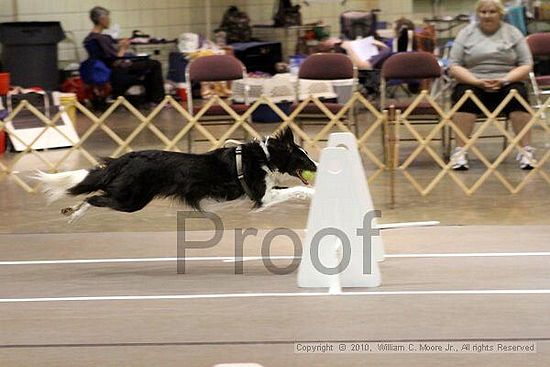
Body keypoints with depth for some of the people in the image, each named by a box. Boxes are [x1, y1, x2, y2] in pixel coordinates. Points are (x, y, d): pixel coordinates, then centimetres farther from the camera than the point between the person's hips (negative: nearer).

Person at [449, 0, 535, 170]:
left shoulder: (513, 33, 8)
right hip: (473, 83, 0)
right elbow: (454, 66, 0)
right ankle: (460, 151, -34)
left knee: (518, 94, -31)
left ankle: (526, 151, -30)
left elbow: (526, 65, 3)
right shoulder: (466, 33, 8)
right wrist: (478, 82, -15)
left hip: (506, 84, 0)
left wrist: (504, 81, -15)